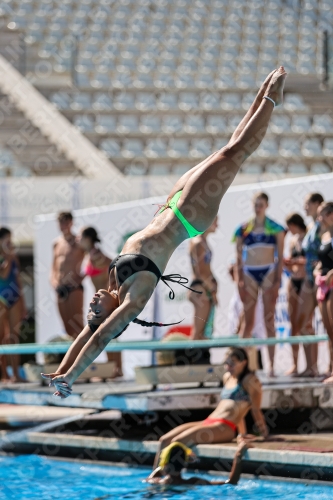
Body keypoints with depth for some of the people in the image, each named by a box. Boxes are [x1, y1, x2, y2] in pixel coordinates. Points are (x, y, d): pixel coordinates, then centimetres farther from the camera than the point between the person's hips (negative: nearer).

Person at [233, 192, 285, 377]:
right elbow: (239, 258, 7)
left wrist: (278, 280, -8)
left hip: (269, 273, -1)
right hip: (249, 274, 1)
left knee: (269, 320, -1)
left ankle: (271, 365, 0)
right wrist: (240, 282, -1)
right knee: (248, 321, 1)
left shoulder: (276, 228, 3)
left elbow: (280, 257, 1)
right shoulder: (243, 229, 7)